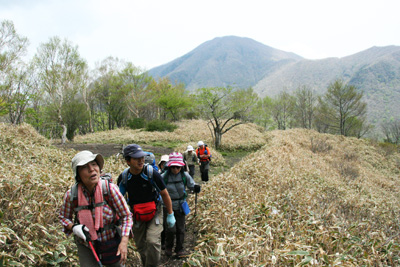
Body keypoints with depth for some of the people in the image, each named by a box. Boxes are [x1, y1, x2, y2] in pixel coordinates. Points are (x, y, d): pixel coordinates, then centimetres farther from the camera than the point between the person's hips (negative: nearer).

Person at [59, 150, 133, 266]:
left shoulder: (110, 189, -22)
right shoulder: (71, 195, -18)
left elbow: (126, 216, -13)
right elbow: (63, 217, 2)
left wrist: (124, 242, -24)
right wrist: (73, 227, -18)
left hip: (111, 242, 0)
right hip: (86, 245, 0)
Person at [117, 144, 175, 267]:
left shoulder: (151, 173, -21)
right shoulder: (123, 177, -11)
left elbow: (164, 194, -10)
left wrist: (170, 215, -4)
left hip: (154, 213, -3)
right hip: (137, 215, 3)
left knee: (153, 242, -20)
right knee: (141, 247, 13)